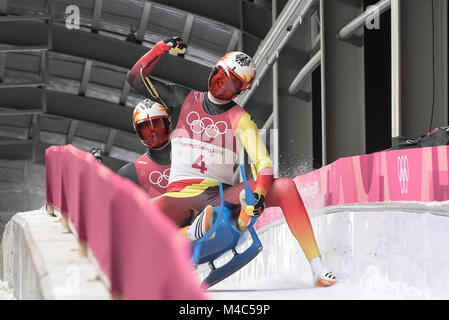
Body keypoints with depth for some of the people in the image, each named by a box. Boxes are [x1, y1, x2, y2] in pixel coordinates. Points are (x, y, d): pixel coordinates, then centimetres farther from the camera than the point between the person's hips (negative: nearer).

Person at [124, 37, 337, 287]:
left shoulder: (240, 119, 4)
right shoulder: (184, 100, 10)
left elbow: (264, 163, -7)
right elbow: (137, 77, 10)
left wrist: (259, 193, -28)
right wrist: (162, 48, -2)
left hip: (222, 195, 0)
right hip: (181, 195, 0)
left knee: (285, 187, -24)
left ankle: (317, 265, -24)